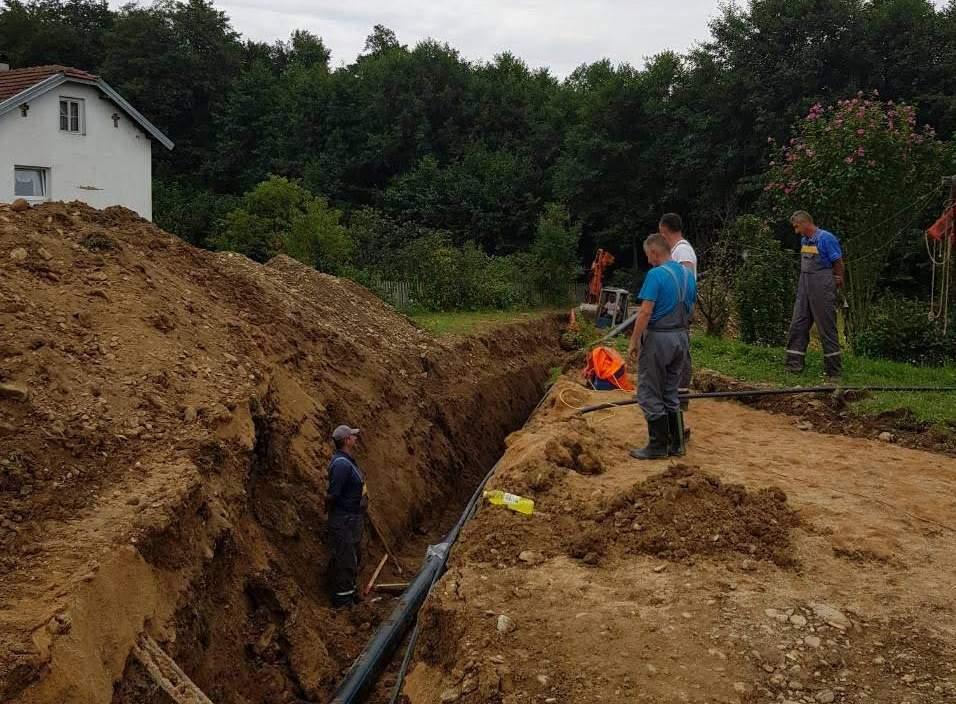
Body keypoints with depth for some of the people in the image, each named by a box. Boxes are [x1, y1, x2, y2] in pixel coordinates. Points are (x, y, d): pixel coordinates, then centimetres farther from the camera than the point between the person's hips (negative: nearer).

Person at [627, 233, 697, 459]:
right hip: (681, 337, 8)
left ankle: (658, 446, 5)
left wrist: (634, 341, -13)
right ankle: (676, 444, 17)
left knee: (650, 395, 2)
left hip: (658, 338, -8)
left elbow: (645, 312, -19)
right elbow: (690, 308, 15)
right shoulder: (688, 275, 8)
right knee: (670, 394, 16)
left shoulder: (656, 275, -16)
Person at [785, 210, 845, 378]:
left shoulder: (826, 238, -11)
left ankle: (834, 371, 4)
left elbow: (838, 263, -6)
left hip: (822, 288, -8)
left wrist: (838, 280, 5)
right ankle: (793, 366, 6)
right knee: (798, 325, 4)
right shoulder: (804, 240, 14)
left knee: (827, 328, -3)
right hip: (804, 287, 8)